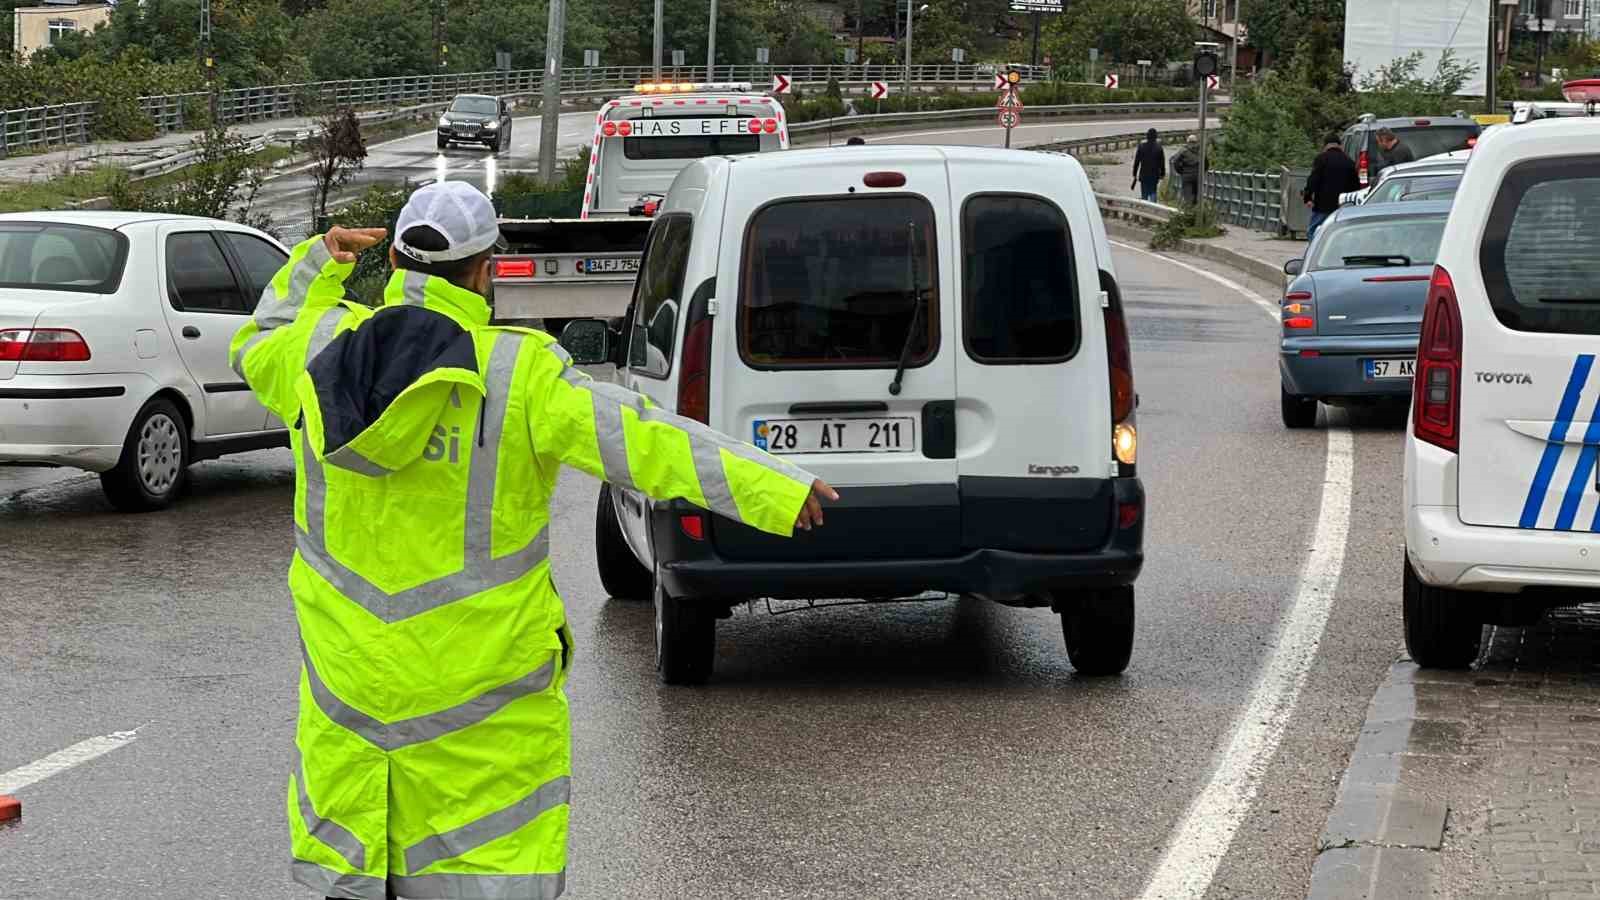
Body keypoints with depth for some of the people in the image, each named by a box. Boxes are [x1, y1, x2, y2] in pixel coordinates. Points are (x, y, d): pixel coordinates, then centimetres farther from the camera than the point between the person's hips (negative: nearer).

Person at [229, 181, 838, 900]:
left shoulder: (321, 348, -1)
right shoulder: (519, 372, -14)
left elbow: (254, 348, 22)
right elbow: (638, 440, -18)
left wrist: (316, 262, 27)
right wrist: (777, 491, -17)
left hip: (348, 672, 5)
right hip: (479, 678, -4)